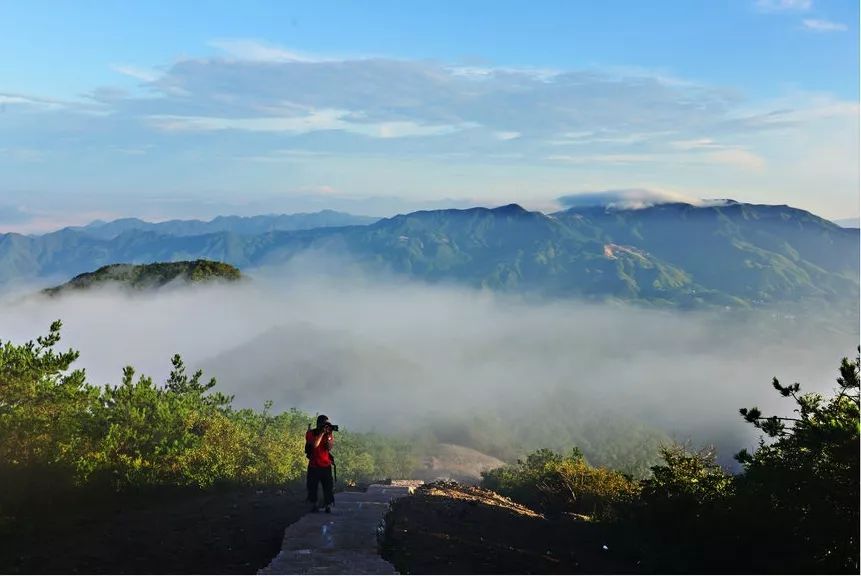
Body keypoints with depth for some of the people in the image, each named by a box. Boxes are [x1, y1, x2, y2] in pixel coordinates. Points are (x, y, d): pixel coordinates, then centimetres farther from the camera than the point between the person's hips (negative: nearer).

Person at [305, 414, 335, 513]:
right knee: (312, 486, 2)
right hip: (314, 465, -2)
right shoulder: (310, 433, -3)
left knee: (328, 486, -3)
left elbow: (329, 447, -7)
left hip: (326, 465, 2)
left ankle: (328, 506, 1)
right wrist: (322, 433, -20)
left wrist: (329, 435, -16)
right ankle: (314, 505, 12)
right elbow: (315, 444, -21)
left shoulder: (329, 434, 6)